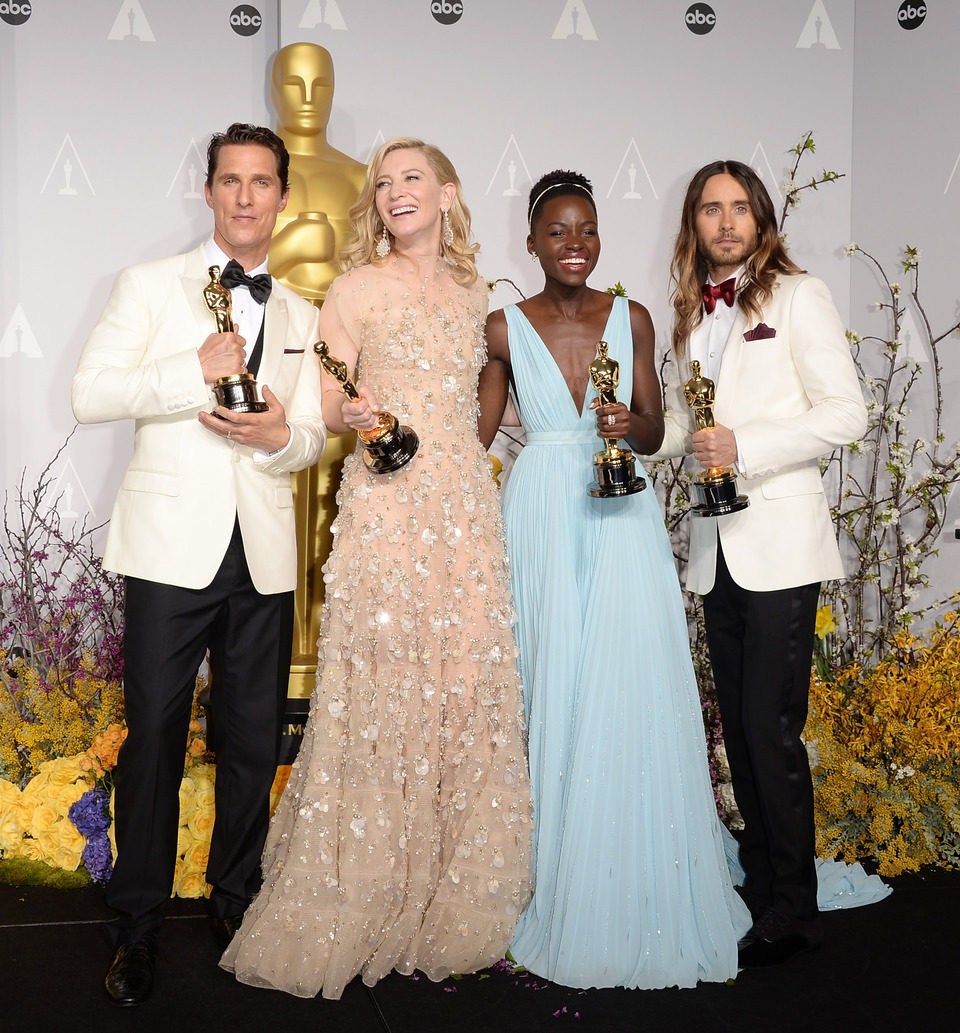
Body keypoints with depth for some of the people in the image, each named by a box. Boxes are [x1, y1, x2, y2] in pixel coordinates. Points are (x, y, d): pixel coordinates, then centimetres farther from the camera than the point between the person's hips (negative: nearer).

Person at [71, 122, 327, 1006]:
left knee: (254, 736, 9)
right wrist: (198, 368, -15)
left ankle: (235, 895, 27)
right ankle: (137, 924, 14)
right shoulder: (152, 286, 6)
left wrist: (280, 435, -9)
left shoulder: (302, 317, 17)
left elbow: (314, 435, 15)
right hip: (173, 544, -3)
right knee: (154, 732, 0)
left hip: (264, 554, 4)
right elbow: (91, 393, -4)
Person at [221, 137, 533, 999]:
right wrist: (353, 416, -20)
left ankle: (453, 897, 16)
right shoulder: (358, 288, 2)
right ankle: (355, 905, 7)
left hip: (468, 509, 5)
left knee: (467, 688, 4)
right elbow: (323, 404, 0)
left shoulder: (474, 293, 17)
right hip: (387, 508, -5)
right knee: (381, 694, -7)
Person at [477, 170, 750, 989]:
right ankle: (567, 889, 15)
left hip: (621, 517, 1)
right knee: (556, 694, 1)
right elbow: (475, 431, 10)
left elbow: (655, 434, 6)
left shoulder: (632, 319, 5)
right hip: (544, 516, 0)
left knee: (635, 691, -3)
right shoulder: (505, 329, 3)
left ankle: (648, 887, 13)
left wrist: (631, 425, -14)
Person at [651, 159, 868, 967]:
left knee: (772, 726, -7)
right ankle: (759, 888, 23)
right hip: (716, 546, 6)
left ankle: (793, 911, 6)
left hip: (780, 542, -6)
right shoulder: (693, 312, 15)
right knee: (738, 724, 11)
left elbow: (846, 414, -9)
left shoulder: (797, 296, -2)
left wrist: (744, 445, -18)